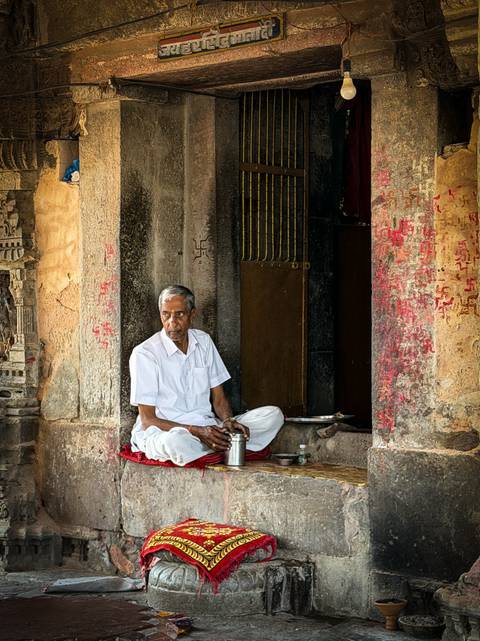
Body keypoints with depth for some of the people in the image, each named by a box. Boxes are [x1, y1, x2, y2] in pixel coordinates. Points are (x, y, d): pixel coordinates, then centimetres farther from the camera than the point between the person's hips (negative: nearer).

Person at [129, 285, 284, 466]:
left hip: (207, 426, 5)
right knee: (176, 442, -43)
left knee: (273, 414, -9)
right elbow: (148, 420, -12)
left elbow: (218, 397, 12)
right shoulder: (144, 354, -10)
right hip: (162, 431, -5)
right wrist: (196, 431, -24)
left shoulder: (204, 342, 9)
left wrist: (228, 420, -12)